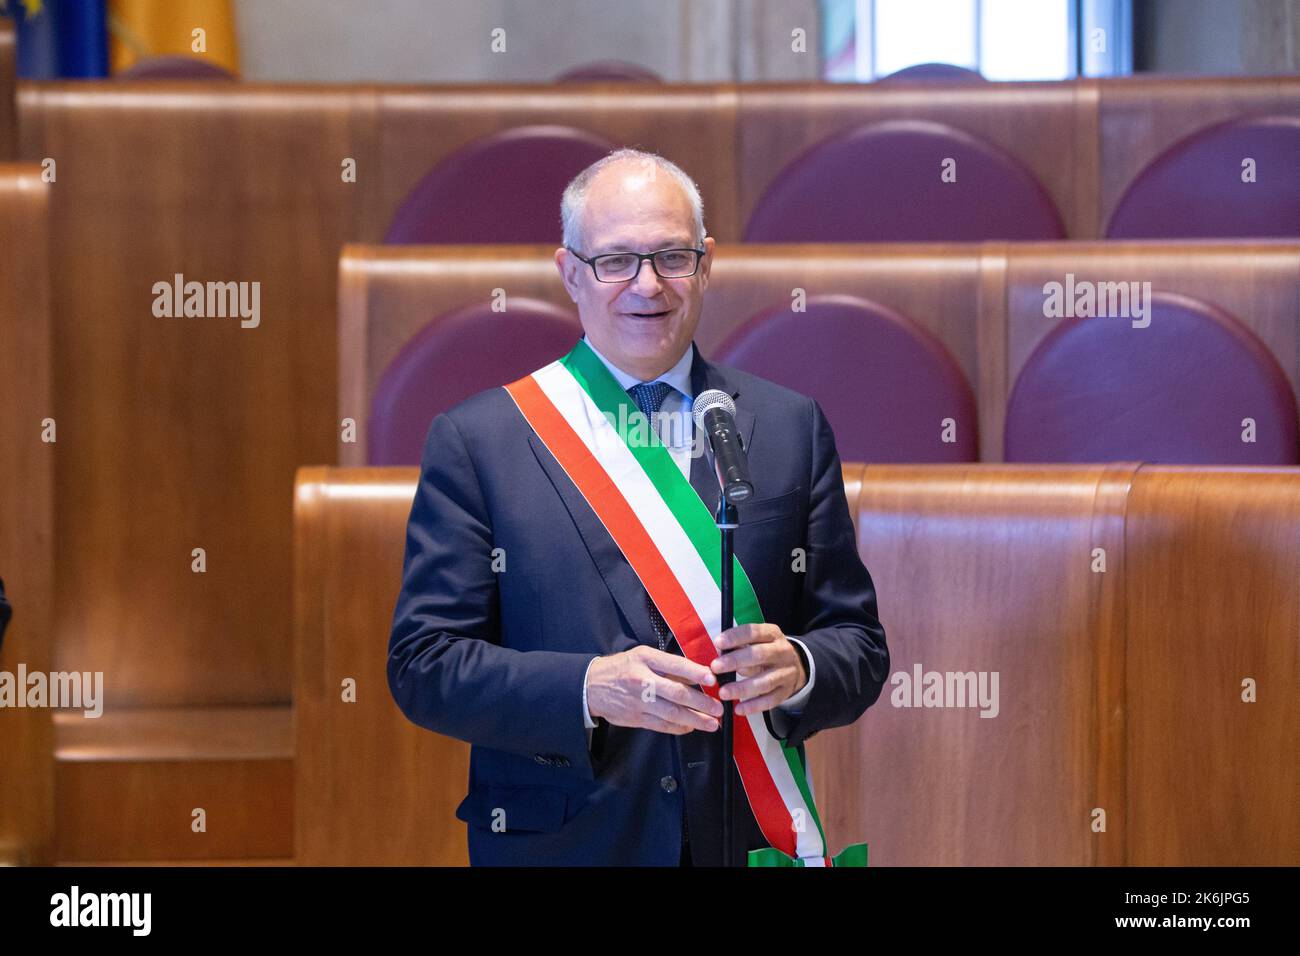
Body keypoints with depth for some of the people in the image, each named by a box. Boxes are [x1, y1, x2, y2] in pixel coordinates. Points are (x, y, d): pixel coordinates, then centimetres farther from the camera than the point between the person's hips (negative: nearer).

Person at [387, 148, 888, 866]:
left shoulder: (791, 428, 4)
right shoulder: (474, 440, -2)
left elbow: (859, 647, 4)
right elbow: (423, 665, -7)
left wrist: (798, 669, -18)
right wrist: (589, 688, -21)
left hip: (749, 837, 2)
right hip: (560, 845, -2)